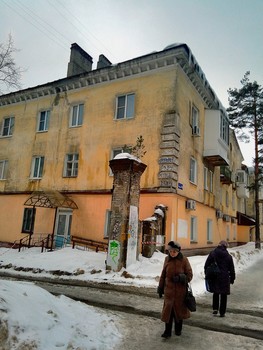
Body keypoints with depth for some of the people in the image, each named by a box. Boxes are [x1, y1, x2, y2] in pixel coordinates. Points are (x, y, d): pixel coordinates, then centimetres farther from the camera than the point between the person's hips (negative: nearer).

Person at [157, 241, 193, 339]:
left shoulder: (184, 260, -10)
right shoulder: (167, 259, -2)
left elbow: (189, 275, -4)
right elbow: (163, 274, 8)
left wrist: (180, 278, -21)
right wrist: (160, 287, 11)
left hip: (180, 290, -1)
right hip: (169, 289, 1)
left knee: (179, 309, 13)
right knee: (168, 309, -1)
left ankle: (178, 329, 33)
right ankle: (167, 331, 12)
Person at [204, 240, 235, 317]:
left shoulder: (212, 253, -3)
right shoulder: (228, 256, -3)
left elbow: (206, 265, -1)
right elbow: (231, 269, 3)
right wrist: (232, 278, 15)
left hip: (214, 277, 1)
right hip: (224, 278, -1)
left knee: (215, 293, 19)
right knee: (223, 295, 11)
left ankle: (215, 309, 9)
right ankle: (222, 312, 16)